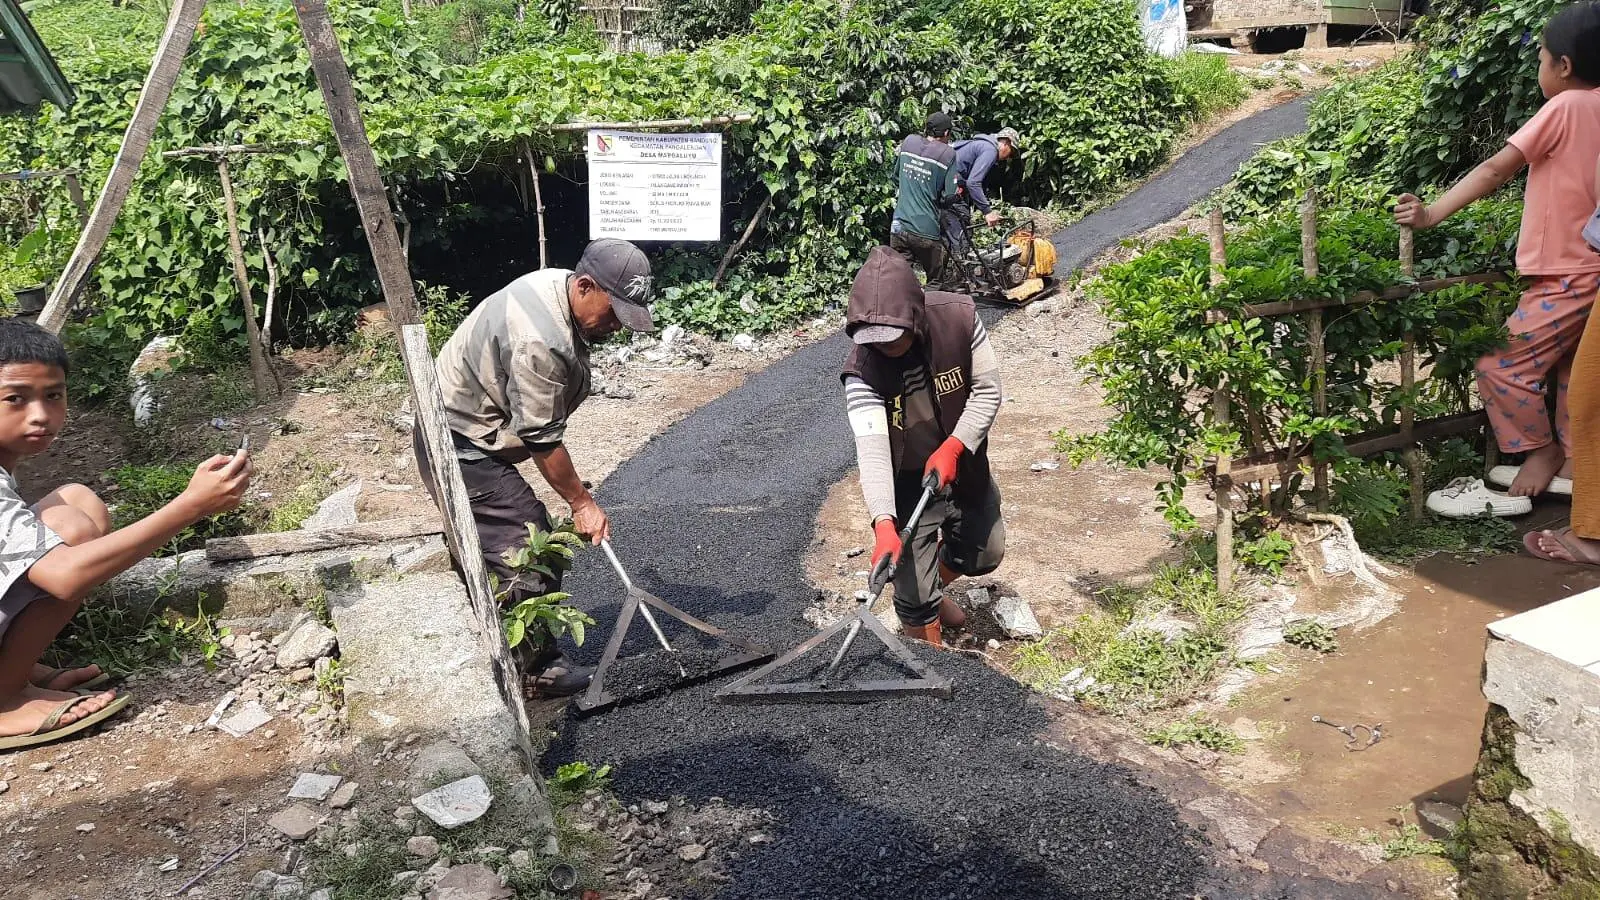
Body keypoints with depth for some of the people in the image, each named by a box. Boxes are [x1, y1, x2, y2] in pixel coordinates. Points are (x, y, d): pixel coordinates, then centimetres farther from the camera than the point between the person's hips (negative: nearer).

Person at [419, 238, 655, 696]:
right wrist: (582, 503, -13)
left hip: (461, 433, 10)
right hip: (462, 448, -10)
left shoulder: (558, 284, 0)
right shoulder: (540, 342, -31)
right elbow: (542, 440, -24)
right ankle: (538, 668, 5)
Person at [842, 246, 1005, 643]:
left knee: (985, 554, 25)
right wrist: (883, 524, -49)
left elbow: (988, 390, -13)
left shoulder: (959, 317, -22)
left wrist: (953, 447, -25)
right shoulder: (862, 370, -29)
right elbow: (871, 448, -37)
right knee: (916, 596, -1)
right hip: (907, 486, -4)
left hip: (965, 466, 4)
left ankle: (932, 590, 54)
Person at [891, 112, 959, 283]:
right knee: (935, 283, 11)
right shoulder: (948, 154, -6)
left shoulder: (908, 141, 8)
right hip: (927, 231, -4)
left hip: (899, 226, 4)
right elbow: (949, 196, -8)